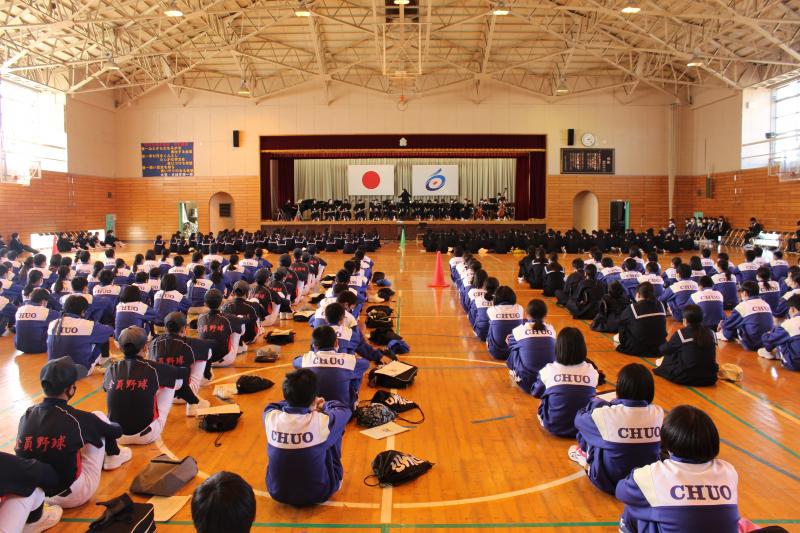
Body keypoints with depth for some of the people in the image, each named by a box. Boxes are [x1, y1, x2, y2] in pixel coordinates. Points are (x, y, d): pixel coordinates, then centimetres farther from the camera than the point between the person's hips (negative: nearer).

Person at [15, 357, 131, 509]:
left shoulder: (27, 415, -6)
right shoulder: (76, 418, -18)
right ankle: (113, 455, 32)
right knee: (99, 416, 7)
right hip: (74, 496, -5)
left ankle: (101, 458, 40)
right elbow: (117, 431, -2)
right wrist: (110, 425, 24)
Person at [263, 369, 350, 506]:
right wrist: (324, 405, 18)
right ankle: (333, 481, 31)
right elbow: (345, 409, 0)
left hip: (277, 492, 3)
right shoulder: (322, 421, -24)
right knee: (336, 426, 10)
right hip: (318, 493, -3)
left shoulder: (271, 417, -17)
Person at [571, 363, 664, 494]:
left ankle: (586, 458, 28)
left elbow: (579, 419, -1)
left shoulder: (605, 414, -23)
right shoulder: (658, 413, -12)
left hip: (609, 482, -4)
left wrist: (597, 404, 21)